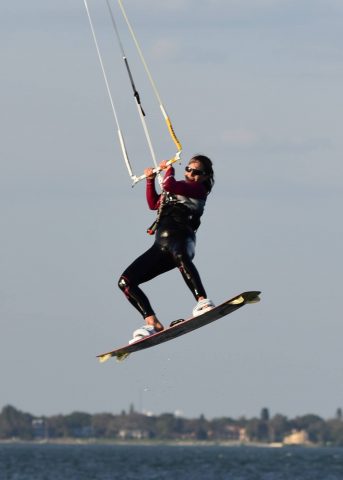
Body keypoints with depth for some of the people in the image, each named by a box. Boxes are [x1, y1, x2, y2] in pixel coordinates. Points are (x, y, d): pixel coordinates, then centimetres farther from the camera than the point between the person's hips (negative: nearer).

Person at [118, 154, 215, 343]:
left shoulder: (198, 189, 3)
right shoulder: (179, 187, 28)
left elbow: (168, 185, -12)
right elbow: (154, 204, 42)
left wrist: (169, 169, 8)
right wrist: (150, 180, 33)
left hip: (180, 237, -9)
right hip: (161, 245, 9)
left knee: (180, 256, -47)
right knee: (125, 281, -2)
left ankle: (202, 301, -56)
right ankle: (152, 323, -7)